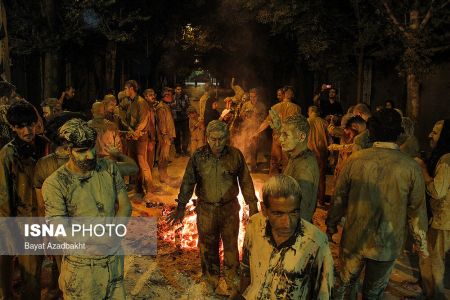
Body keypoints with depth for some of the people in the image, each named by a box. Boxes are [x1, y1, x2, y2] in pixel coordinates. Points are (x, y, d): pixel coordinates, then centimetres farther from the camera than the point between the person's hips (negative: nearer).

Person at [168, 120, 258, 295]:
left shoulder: (235, 155, -9)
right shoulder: (198, 156, -9)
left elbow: (245, 182, -2)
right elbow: (188, 182, -3)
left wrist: (253, 206, 1)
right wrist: (180, 208, -2)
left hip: (230, 209, 0)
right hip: (206, 210, 1)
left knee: (231, 246, 14)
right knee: (208, 247, 16)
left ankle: (233, 281, 37)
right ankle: (211, 282, 38)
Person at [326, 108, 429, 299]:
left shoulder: (355, 160, -14)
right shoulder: (411, 168, -15)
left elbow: (339, 197, -5)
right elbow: (417, 210, -7)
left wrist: (331, 225, 10)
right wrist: (421, 243, 9)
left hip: (354, 238, 1)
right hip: (387, 245, 0)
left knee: (345, 282, 22)